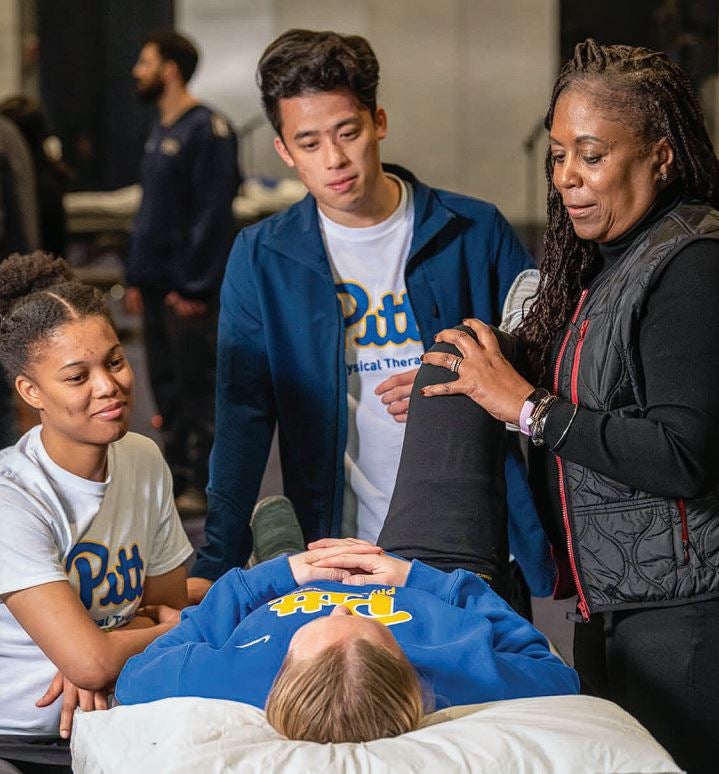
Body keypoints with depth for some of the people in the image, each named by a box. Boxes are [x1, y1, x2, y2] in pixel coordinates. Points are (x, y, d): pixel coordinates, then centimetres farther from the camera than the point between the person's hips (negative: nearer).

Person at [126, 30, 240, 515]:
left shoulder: (208, 130, -13)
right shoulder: (160, 133, 15)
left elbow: (214, 214, -17)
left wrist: (195, 286, -18)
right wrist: (136, 276, 15)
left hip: (190, 290, -9)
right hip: (157, 286, 9)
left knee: (196, 385, -3)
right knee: (166, 384, 12)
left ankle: (203, 485, 3)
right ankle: (177, 474, 20)